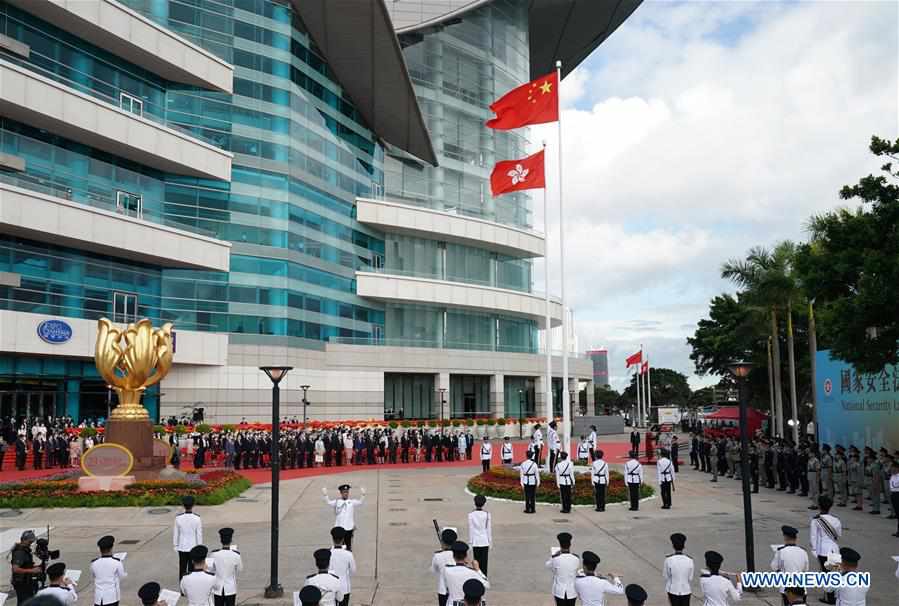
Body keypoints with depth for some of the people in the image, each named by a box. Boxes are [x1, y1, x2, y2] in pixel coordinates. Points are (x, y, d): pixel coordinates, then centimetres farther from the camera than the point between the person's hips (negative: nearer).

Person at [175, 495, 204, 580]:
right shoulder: (197, 518, -15)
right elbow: (199, 534, -9)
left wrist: (176, 546, 9)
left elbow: (176, 533, -4)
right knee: (192, 569, 9)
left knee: (182, 568, 13)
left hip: (182, 547, 1)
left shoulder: (178, 518, -11)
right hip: (193, 547, -1)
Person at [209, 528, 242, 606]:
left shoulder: (214, 554, -15)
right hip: (231, 589, -1)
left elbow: (212, 569, 1)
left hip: (217, 588, 1)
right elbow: (239, 570, -2)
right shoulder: (236, 555, -17)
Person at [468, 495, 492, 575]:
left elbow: (470, 529, -3)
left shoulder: (471, 515, -7)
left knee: (477, 561, 8)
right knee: (484, 562, 6)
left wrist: (470, 542, 4)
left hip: (475, 542, 0)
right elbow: (489, 528, -1)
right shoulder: (487, 514, -6)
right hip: (485, 541, 0)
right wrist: (490, 541, 9)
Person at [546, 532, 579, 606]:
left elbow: (548, 565, 3)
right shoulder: (576, 559, -14)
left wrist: (555, 554, 14)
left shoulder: (555, 559, -20)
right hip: (572, 591, 1)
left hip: (560, 591, -1)